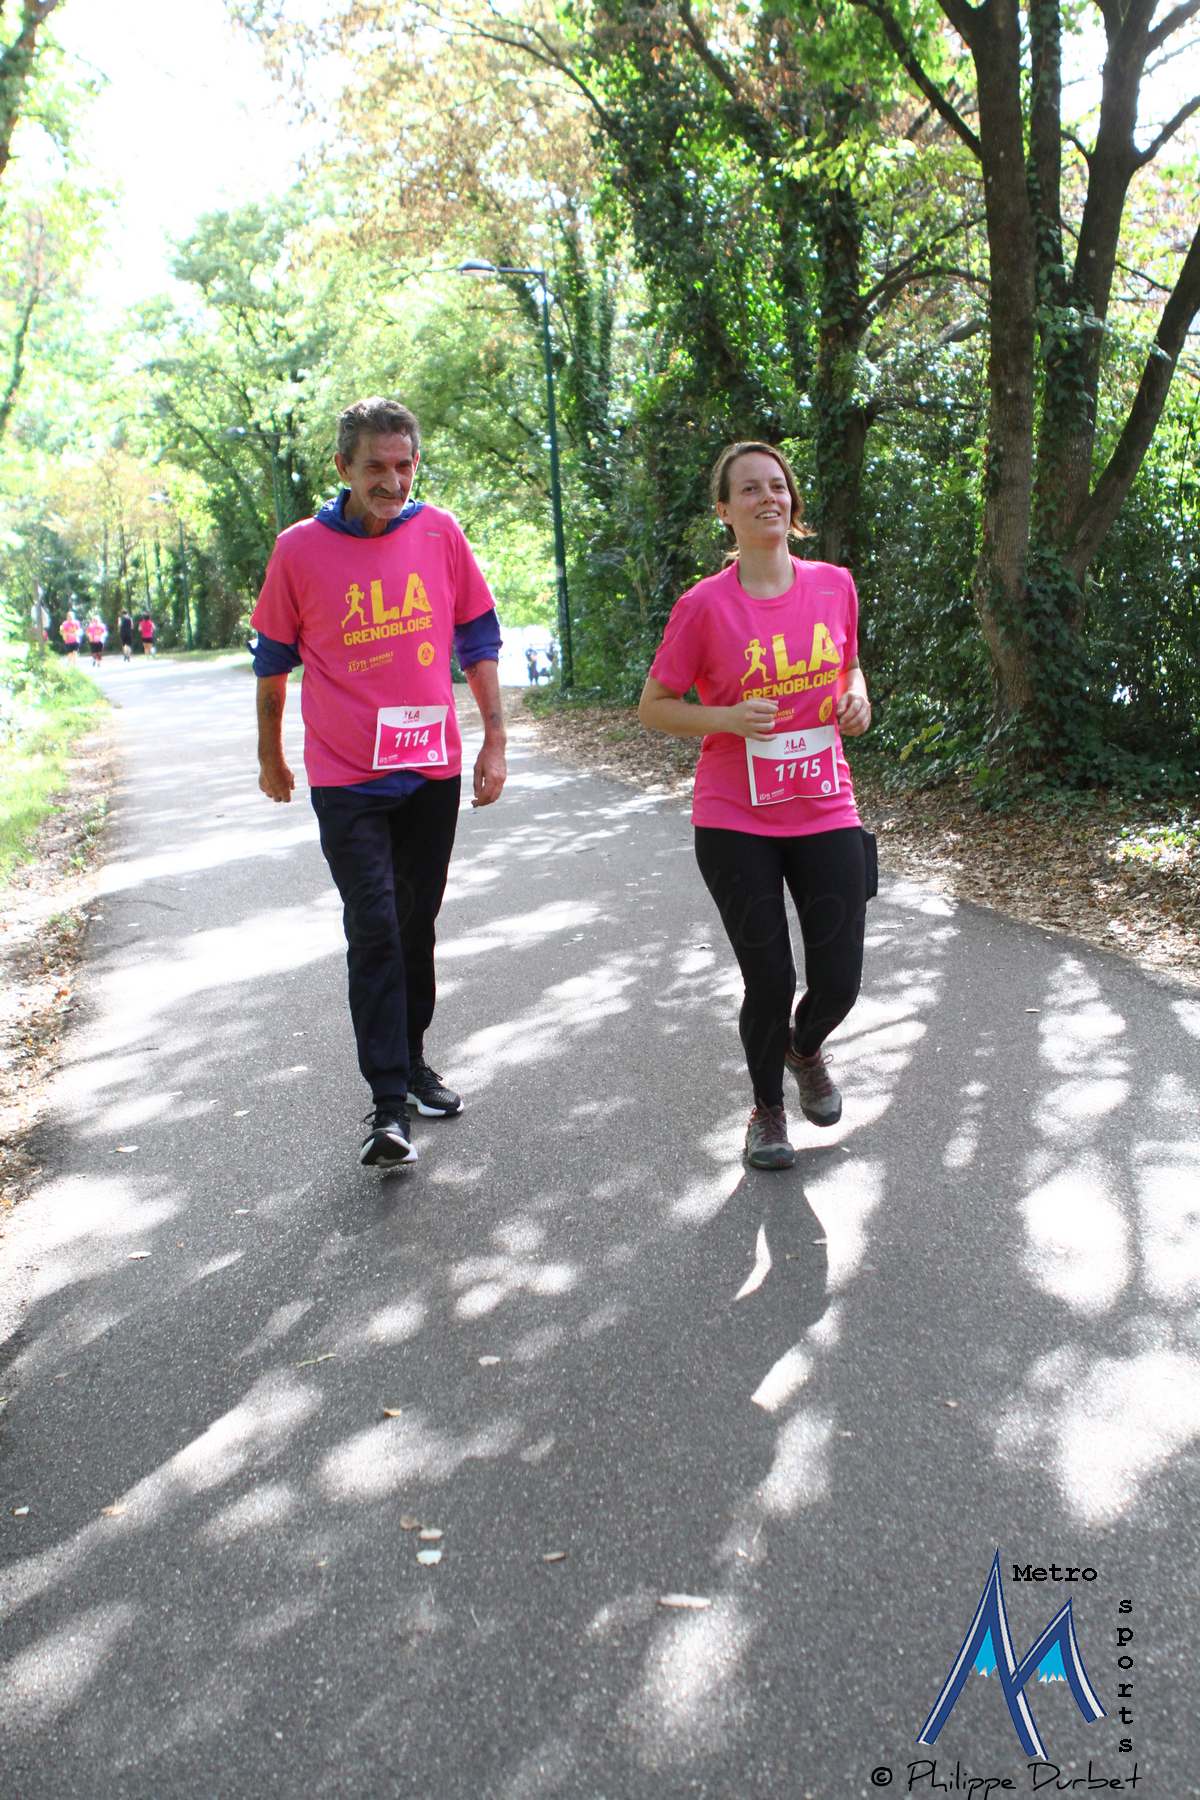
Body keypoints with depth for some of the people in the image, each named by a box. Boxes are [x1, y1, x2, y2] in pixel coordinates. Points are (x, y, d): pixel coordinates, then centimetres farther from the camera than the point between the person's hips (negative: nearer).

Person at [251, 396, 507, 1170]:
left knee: (417, 924, 13)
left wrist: (495, 741, 4)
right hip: (346, 779, -2)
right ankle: (389, 1104, -6)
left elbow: (479, 639, 7)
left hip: (434, 769, 3)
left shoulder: (440, 533, 1)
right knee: (374, 929, -9)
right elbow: (274, 658, 8)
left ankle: (411, 1059, 30)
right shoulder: (301, 549, -4)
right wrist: (271, 757, 15)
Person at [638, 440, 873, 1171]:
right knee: (770, 982, -1)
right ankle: (767, 1108, 28)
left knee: (840, 981, 1)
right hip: (736, 823, -3)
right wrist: (728, 718, -18)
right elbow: (653, 706, -1)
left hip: (826, 814, 3)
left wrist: (857, 697, -2)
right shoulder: (705, 606, -8)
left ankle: (806, 1047, 38)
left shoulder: (835, 585, 3)